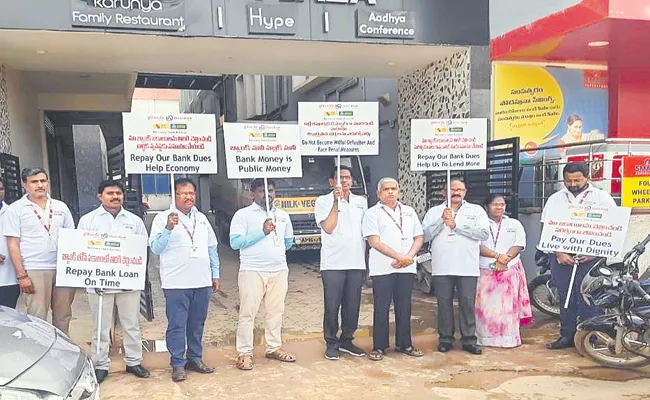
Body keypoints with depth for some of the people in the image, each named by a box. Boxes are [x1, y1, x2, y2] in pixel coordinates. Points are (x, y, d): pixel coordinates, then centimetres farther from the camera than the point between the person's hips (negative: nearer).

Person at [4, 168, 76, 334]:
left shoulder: (61, 207, 12)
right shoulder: (16, 209, 2)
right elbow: (13, 244, -2)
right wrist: (21, 276, -9)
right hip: (34, 271, -3)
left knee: (63, 316, 8)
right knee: (37, 318, -5)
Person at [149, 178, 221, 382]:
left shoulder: (201, 218, 13)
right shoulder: (163, 218, -3)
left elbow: (212, 248, 17)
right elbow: (155, 248, -9)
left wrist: (215, 275, 13)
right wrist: (168, 229, -23)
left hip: (202, 282, 5)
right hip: (176, 283, -5)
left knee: (197, 323, 13)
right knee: (177, 325, 0)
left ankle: (195, 358, 25)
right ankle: (178, 364, 11)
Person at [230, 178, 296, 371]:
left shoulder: (282, 215, 14)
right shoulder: (243, 215, -2)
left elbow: (289, 241, 27)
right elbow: (235, 242, -13)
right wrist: (262, 232, -16)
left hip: (279, 271, 5)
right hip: (252, 271, -5)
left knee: (276, 311, 10)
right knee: (248, 312, -3)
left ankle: (274, 348, 23)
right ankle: (244, 353, 5)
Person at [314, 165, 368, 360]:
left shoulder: (361, 201, 13)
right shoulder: (323, 201, -1)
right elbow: (328, 227, -14)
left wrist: (366, 259, 14)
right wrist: (336, 202, -18)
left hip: (357, 263, 4)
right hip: (333, 263, -4)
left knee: (352, 306, 9)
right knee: (332, 306, 0)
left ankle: (347, 340, 24)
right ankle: (331, 343, 14)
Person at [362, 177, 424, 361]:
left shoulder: (409, 212, 15)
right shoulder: (372, 213, 0)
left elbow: (419, 237, 13)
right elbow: (374, 242, -9)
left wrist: (409, 256, -6)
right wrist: (399, 257, -15)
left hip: (407, 268, 4)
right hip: (383, 269, -4)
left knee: (404, 307, 10)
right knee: (381, 309, 0)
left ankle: (404, 344, 21)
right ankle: (379, 347, 9)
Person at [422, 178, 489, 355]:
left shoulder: (476, 210, 10)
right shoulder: (434, 212, 13)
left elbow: (484, 233, -5)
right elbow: (425, 236, 0)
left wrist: (456, 225, -9)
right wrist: (442, 220, -10)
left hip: (468, 267, -1)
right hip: (442, 267, 1)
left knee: (468, 303, 0)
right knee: (444, 304, 5)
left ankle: (469, 339, 12)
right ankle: (445, 339, 17)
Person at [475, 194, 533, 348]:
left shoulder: (515, 224, 13)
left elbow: (518, 245, 2)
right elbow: (478, 246, -4)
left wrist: (504, 260, -14)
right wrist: (497, 256, -17)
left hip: (509, 271, 1)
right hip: (486, 271, -1)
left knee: (508, 305, -2)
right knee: (486, 305, -3)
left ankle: (509, 338, 4)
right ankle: (486, 338, 4)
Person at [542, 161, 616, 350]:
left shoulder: (602, 197, 3)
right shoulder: (555, 199, 10)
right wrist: (559, 253, -7)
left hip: (590, 257, -3)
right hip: (561, 256, 3)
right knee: (565, 298, 9)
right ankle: (567, 336, 18)